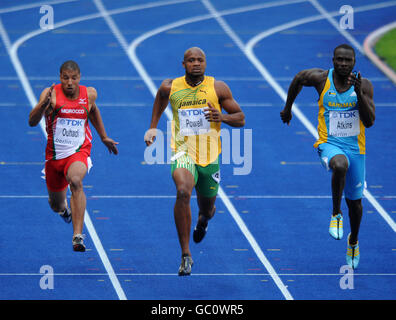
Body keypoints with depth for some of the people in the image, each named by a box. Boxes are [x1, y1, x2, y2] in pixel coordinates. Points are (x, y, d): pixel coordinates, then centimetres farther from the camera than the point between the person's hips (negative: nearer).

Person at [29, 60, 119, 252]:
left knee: (75, 181, -35)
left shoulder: (89, 94, -5)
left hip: (79, 152, -1)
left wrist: (104, 137, 28)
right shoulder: (51, 94, -15)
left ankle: (78, 236, -40)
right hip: (55, 155, 1)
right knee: (56, 205, 16)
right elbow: (32, 122, -27)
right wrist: (43, 105, -46)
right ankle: (64, 207, 58)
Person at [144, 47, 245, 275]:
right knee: (183, 192, -31)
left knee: (207, 209, 16)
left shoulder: (218, 88, -4)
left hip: (210, 157, 2)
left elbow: (241, 119, 2)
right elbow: (160, 99, 23)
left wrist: (222, 117, -18)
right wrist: (153, 127, 20)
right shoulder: (170, 87, -2)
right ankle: (186, 255, -27)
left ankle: (203, 219, 60)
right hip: (183, 152, -2)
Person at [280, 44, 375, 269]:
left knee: (354, 201, 14)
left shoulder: (364, 85, -6)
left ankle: (354, 241, 43)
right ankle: (336, 215, -18)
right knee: (340, 165, -39)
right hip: (329, 144, -2)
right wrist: (288, 108, 22)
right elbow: (298, 80, 14)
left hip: (355, 147, 2)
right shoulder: (321, 79, -8)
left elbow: (369, 121, -13)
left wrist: (358, 93, -25)